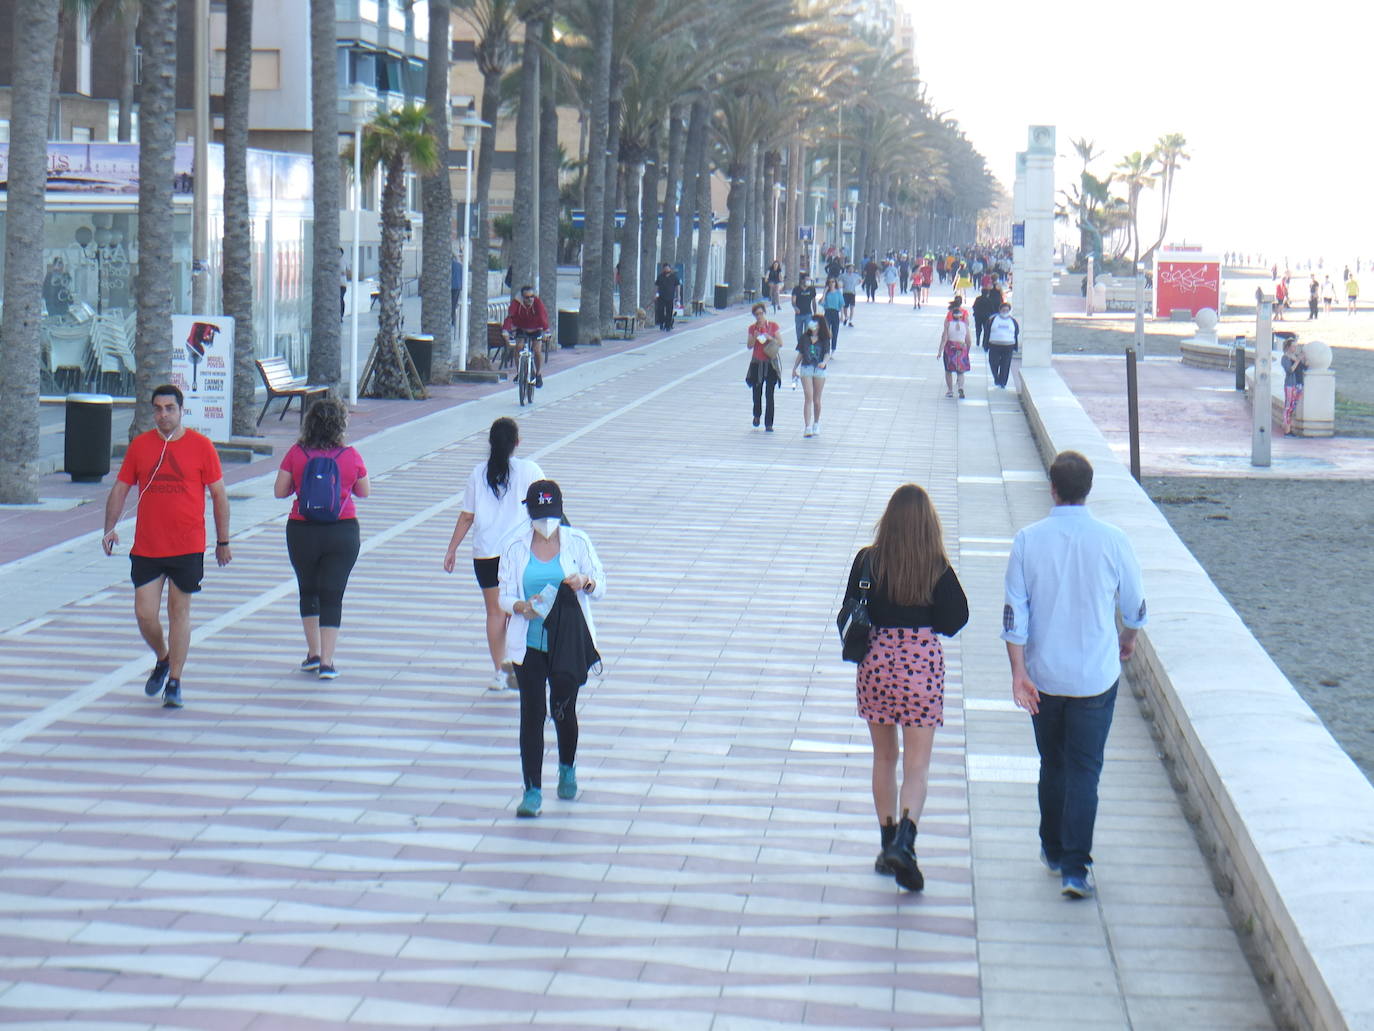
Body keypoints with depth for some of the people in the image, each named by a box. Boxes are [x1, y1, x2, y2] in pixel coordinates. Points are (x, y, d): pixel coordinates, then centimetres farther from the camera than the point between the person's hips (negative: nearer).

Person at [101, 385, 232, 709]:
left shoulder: (201, 446, -2)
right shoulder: (140, 445, 4)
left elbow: (218, 494, 3)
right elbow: (120, 488, 9)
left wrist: (223, 542, 3)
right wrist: (110, 527, -5)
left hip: (188, 547, -2)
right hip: (146, 548, 2)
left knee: (179, 613, 3)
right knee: (145, 615, 0)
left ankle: (174, 683, 12)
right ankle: (162, 660, 29)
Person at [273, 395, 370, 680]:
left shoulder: (296, 453, -7)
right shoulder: (351, 456, -7)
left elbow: (280, 491, -2)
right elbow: (365, 492, 5)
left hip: (302, 531, 1)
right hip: (343, 532, -1)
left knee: (308, 591, 20)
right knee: (332, 596, 4)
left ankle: (313, 653, 20)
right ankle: (326, 662, 0)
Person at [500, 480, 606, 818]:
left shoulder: (577, 542, 0)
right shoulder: (516, 549, 1)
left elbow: (601, 586, 3)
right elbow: (504, 596, 2)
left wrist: (585, 582, -21)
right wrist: (523, 607, -21)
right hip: (529, 645, 0)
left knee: (563, 709, 5)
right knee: (532, 713, -3)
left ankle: (567, 769, 34)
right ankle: (532, 790, 0)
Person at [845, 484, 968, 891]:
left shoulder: (867, 560, -4)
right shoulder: (937, 566, -8)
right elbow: (957, 617, -3)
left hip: (876, 660, 2)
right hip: (922, 662, -2)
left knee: (885, 758, 18)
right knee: (917, 765, 0)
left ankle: (888, 843, 21)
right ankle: (904, 839, -21)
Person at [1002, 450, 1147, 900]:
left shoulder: (1027, 540, -7)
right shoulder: (1113, 541, -9)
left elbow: (1014, 613, -8)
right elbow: (1135, 607, 4)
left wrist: (1019, 672, -6)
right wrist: (1128, 639, 24)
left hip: (1044, 675, 2)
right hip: (1096, 674, -2)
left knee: (1052, 765, 19)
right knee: (1084, 770, 0)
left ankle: (1054, 850, 31)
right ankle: (1075, 867, -8)